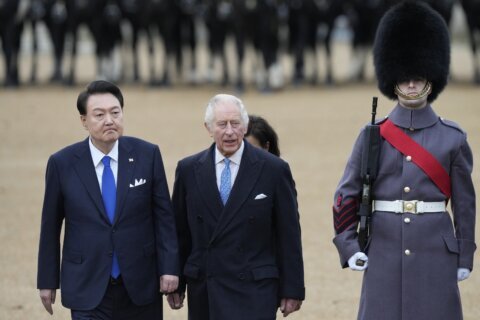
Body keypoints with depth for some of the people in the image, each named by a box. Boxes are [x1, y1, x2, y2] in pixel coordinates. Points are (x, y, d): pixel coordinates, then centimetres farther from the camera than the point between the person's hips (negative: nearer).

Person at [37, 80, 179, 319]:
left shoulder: (147, 155, -1)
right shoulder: (62, 164, -2)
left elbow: (163, 216, 3)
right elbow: (50, 226, 5)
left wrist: (169, 268, -3)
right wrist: (48, 281, 7)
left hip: (140, 288, 1)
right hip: (87, 289, -1)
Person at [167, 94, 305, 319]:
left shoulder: (273, 170, -2)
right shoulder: (189, 170, 6)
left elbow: (289, 235, 0)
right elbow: (180, 232, 11)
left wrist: (292, 290, -1)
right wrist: (175, 283, 10)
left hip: (254, 292, -3)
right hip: (203, 290, 3)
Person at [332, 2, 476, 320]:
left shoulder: (453, 137, 3)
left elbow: (465, 203, 6)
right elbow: (346, 197, 7)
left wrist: (464, 258, 4)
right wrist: (349, 247, 0)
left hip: (435, 257, 0)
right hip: (384, 255, 0)